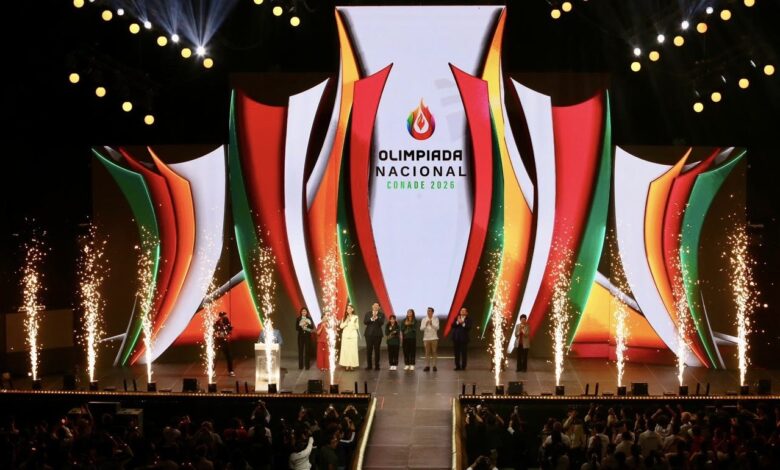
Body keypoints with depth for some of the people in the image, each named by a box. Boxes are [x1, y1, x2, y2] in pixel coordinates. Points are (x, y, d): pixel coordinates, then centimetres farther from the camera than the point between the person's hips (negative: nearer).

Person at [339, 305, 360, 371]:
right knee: (345, 350, -4)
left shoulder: (355, 317, 5)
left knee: (353, 350, -7)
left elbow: (357, 327, 2)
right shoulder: (344, 317, 11)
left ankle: (352, 365, -5)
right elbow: (341, 326, 2)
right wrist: (347, 321, -10)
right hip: (345, 335, 2)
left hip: (353, 335, -2)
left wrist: (353, 322, -14)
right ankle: (347, 365, -2)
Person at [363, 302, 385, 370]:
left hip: (377, 334, -1)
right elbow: (365, 321, -4)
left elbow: (382, 322, -9)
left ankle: (377, 365, 4)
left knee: (377, 350, -1)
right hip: (369, 334, 1)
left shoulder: (381, 315, 6)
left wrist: (376, 317, -23)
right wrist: (372, 319, -18)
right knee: (369, 350, 0)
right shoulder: (368, 313, 10)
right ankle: (369, 365, 7)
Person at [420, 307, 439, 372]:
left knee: (434, 352, -1)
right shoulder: (424, 319, 5)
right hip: (426, 338, 1)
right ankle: (427, 366, 0)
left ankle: (434, 366, 0)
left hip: (434, 338, -1)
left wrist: (432, 324, -24)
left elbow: (437, 328, -9)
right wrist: (426, 325, -19)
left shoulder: (436, 319, 2)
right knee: (427, 353, -1)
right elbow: (421, 328, -2)